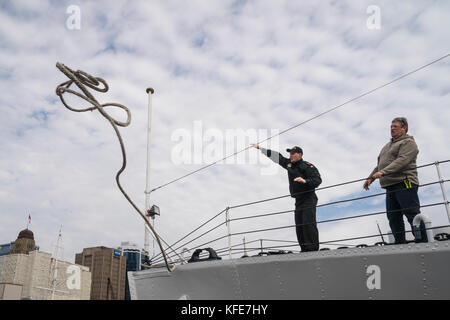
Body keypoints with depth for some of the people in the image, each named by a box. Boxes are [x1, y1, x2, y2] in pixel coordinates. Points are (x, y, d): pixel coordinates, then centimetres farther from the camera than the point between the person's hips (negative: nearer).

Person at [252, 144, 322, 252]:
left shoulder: (308, 166, -8)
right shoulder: (288, 163, 13)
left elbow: (318, 180, -14)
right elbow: (276, 156, 19)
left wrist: (305, 181, -30)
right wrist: (260, 148, 22)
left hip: (308, 199, -7)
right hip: (298, 200, 7)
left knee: (308, 224, -16)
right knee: (299, 226, 3)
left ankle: (313, 249, -15)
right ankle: (305, 250, 6)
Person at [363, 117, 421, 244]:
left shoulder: (408, 142, -1)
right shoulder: (388, 145, 27)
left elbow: (402, 161, -18)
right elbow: (379, 165, 29)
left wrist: (383, 172, -26)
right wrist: (370, 178, 18)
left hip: (404, 184, -9)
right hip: (390, 187, 9)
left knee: (412, 215, -10)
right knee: (393, 218, 7)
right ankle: (400, 243, 11)